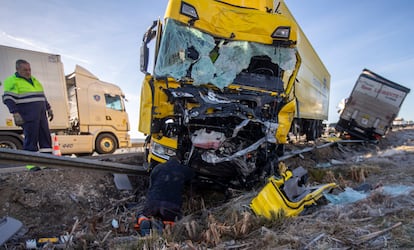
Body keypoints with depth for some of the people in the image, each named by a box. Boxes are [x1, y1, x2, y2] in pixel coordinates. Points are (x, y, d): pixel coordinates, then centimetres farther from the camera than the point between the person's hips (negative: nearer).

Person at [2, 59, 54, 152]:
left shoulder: (34, 79, 21)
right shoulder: (12, 81, -1)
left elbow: (42, 96, 27)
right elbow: (8, 99, -10)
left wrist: (48, 108, 25)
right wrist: (15, 114, -20)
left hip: (41, 115, 7)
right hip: (28, 117, -7)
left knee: (46, 138, 6)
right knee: (31, 140, -7)